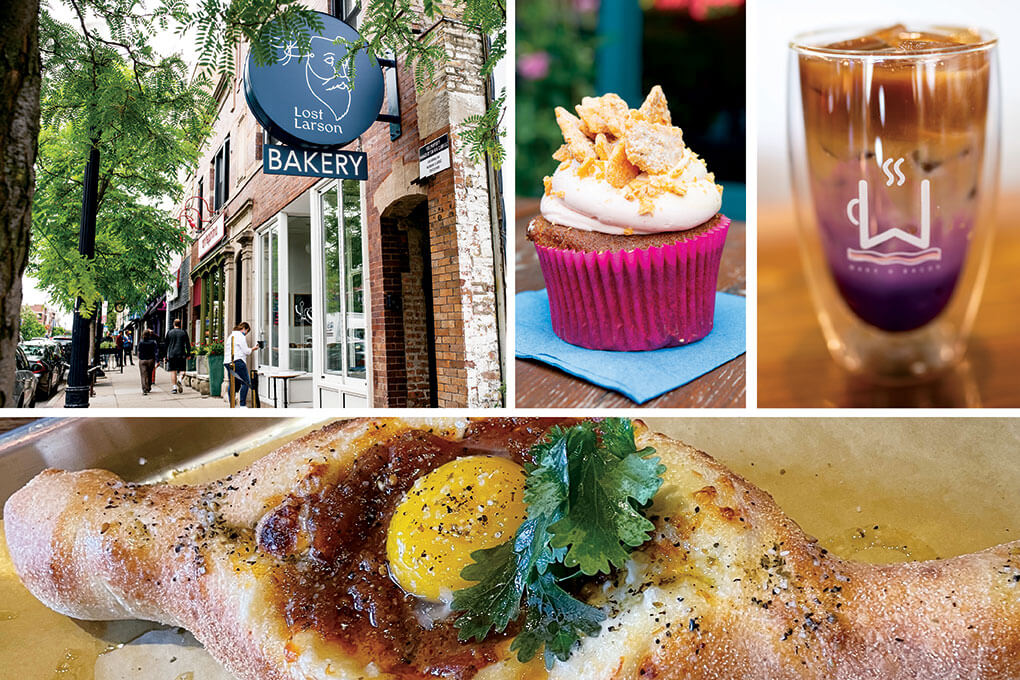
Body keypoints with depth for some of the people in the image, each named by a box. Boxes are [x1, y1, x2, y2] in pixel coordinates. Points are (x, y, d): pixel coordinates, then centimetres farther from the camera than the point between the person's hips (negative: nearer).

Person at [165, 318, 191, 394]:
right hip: (181, 354, 0)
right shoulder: (184, 332, 2)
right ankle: (179, 379, -19)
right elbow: (188, 344, 2)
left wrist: (166, 355, 13)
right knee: (181, 370, 10)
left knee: (173, 371, 4)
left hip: (171, 354, 0)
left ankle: (174, 387, 1)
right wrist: (188, 354, 10)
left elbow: (166, 344, 8)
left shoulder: (169, 332, 4)